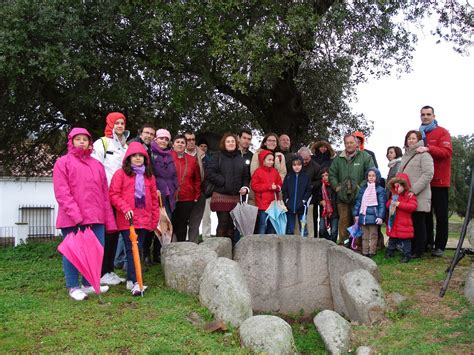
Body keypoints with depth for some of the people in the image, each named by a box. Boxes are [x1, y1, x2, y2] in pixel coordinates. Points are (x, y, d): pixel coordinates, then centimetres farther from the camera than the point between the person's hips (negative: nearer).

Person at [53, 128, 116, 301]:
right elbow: (61, 191, -7)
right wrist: (74, 213, -18)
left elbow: (105, 193, 16)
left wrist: (109, 220, 10)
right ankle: (73, 287, 12)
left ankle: (88, 284, 20)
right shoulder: (63, 162, 4)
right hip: (72, 219, -5)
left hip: (95, 217, 5)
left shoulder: (97, 165, 18)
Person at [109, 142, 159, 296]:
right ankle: (135, 283, -10)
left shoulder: (149, 176, 14)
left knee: (138, 249, 8)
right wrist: (125, 208, -16)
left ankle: (130, 279, 19)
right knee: (131, 250, -7)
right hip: (127, 220, -5)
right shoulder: (121, 174, 1)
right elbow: (114, 194, -5)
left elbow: (154, 198, 17)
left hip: (144, 220, 5)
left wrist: (155, 218, 14)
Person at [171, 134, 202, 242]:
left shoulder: (192, 160, 10)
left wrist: (197, 195, 7)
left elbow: (197, 179, 13)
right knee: (171, 225, 2)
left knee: (182, 225, 5)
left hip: (187, 199, 2)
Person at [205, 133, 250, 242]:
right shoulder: (218, 157, 2)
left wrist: (245, 187, 3)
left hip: (236, 196, 4)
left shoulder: (240, 158, 17)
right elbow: (209, 172, -7)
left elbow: (246, 176, 20)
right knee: (223, 222, -8)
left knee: (233, 223, 4)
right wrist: (223, 181, -9)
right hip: (222, 195, -4)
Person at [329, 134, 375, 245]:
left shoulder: (365, 157, 1)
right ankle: (342, 243, 12)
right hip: (343, 196, 3)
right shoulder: (338, 158, 13)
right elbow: (332, 174, 17)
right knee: (343, 221, 5)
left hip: (358, 196, -3)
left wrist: (362, 186, -10)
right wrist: (336, 186, 4)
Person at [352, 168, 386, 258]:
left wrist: (380, 217, -15)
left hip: (373, 216, -5)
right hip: (363, 216, 5)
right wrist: (356, 214, 9)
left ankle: (372, 252, 10)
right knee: (365, 236, 11)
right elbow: (358, 202, 13)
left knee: (373, 235, 3)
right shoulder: (363, 189, 11)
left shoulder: (380, 190, -4)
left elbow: (382, 204, -8)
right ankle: (364, 252, 17)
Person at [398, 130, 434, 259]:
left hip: (419, 197, -6)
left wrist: (414, 190, -18)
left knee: (418, 223, -1)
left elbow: (428, 174, -14)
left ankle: (418, 251, 7)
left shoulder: (424, 155, -4)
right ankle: (410, 249, 16)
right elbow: (400, 174, 26)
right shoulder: (405, 156, 20)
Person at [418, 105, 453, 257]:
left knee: (441, 215, -2)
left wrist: (428, 149, -26)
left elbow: (447, 152, -16)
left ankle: (440, 246, 2)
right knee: (426, 213, 9)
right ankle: (427, 242, 18)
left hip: (439, 181, -5)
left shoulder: (442, 132, -1)